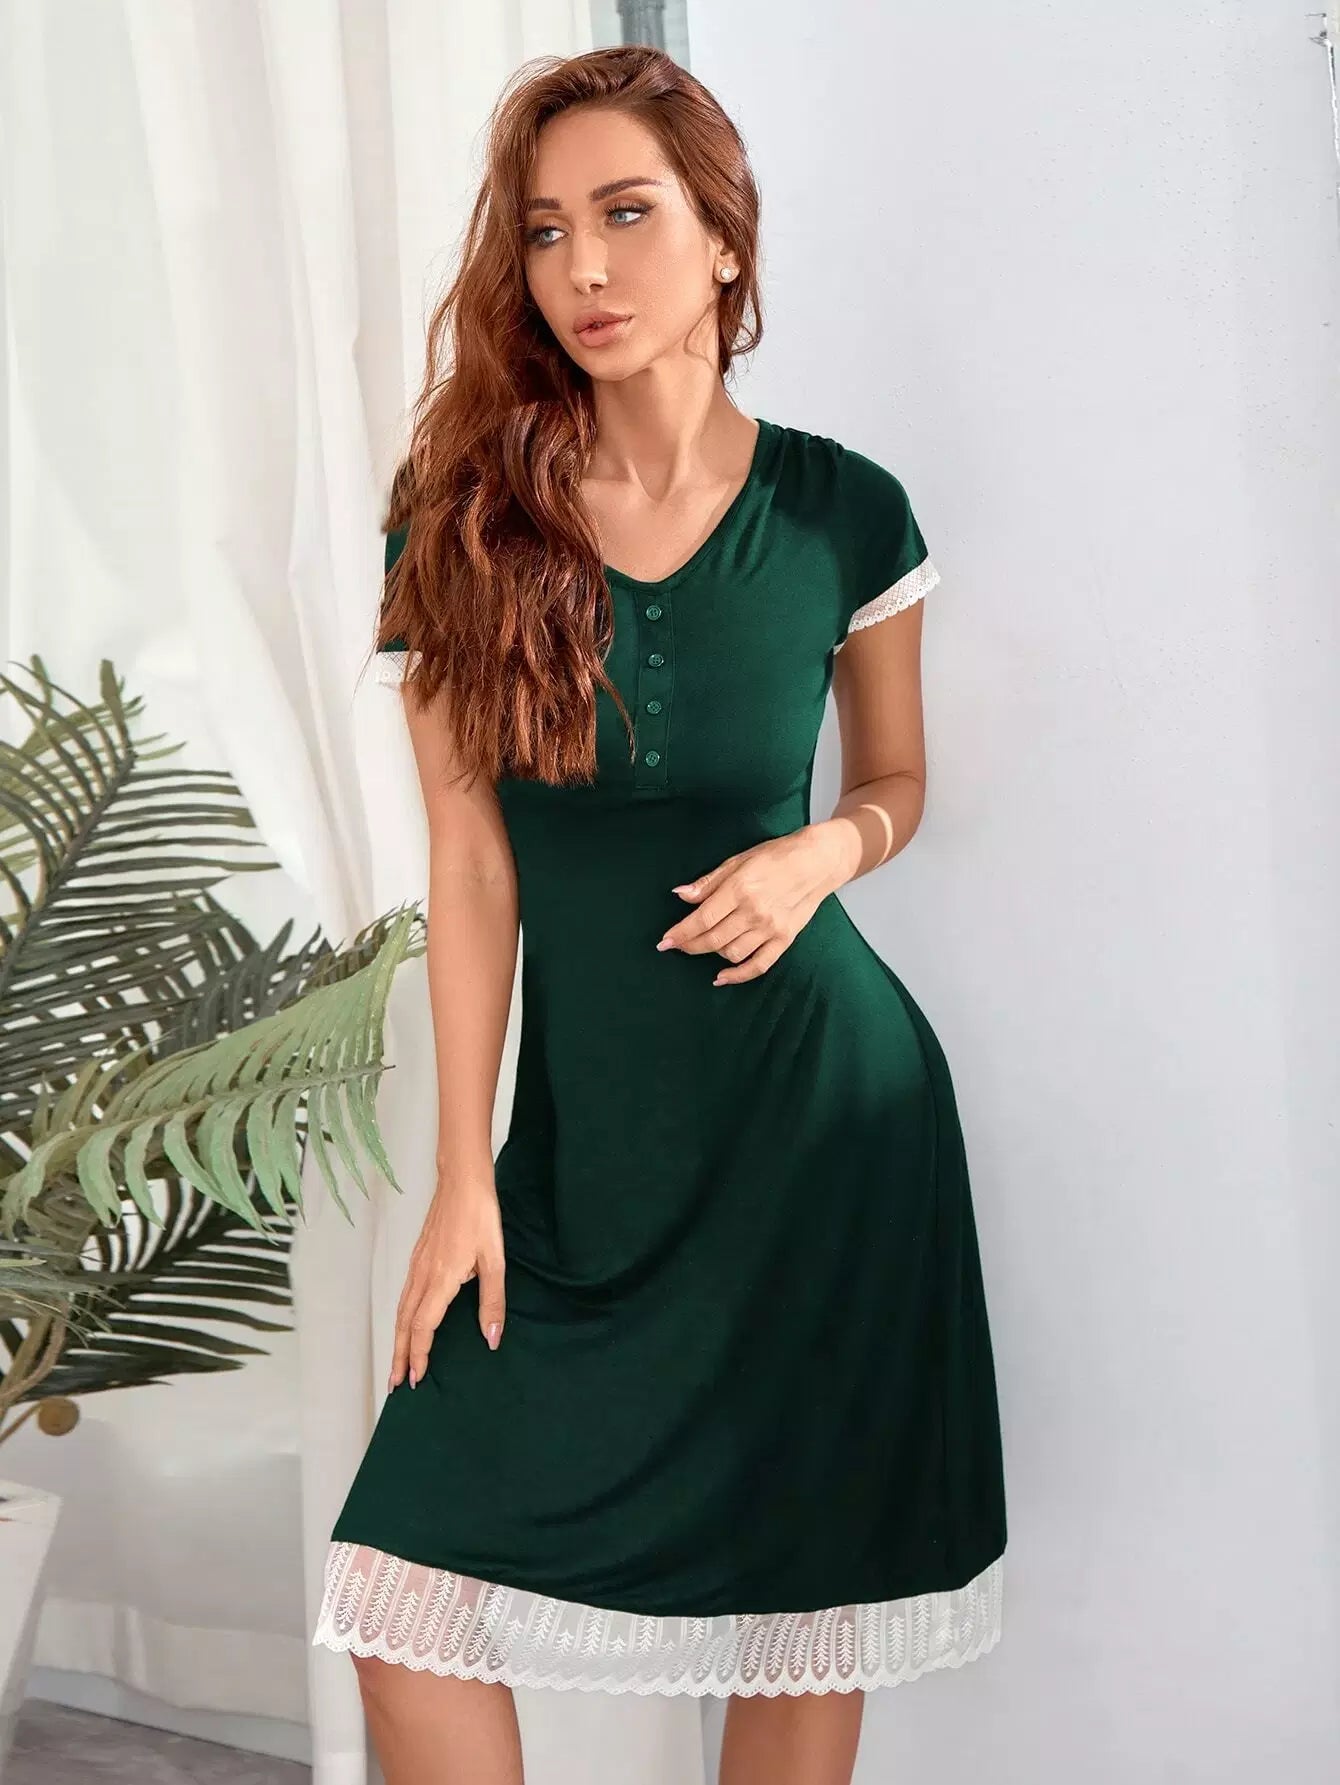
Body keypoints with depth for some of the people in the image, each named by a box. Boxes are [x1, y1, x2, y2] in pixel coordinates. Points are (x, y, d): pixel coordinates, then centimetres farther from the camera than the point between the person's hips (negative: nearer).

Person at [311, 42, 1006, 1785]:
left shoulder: (844, 513, -4)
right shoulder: (465, 522, -4)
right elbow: (471, 864, -3)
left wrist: (822, 852, -12)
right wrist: (467, 1178, -3)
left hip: (827, 1113, 0)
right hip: (587, 1133, 1)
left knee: (806, 1592, 7)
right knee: (411, 1595, -5)